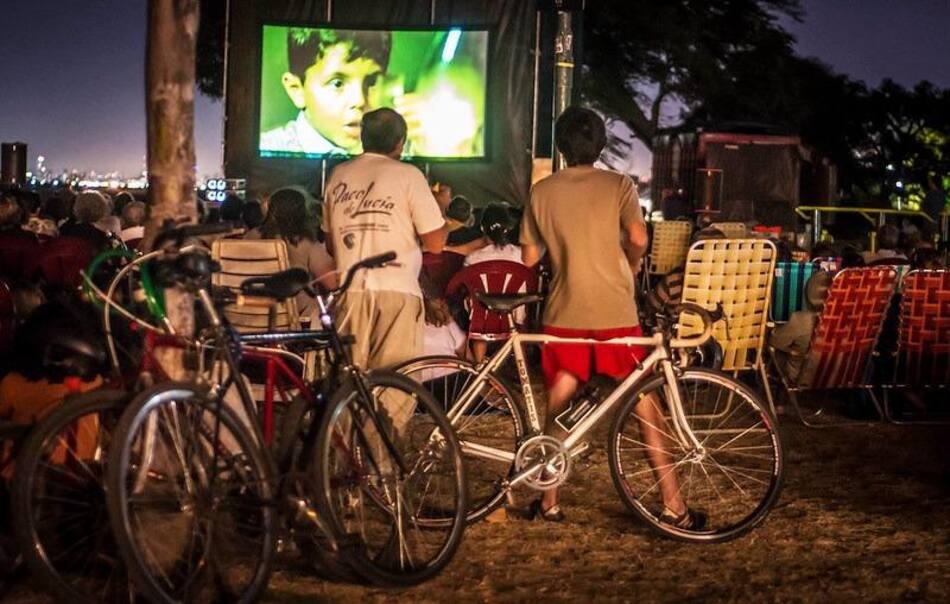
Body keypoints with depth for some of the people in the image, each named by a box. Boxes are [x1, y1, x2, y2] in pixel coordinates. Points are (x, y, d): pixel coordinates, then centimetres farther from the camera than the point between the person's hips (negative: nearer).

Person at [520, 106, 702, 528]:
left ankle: (549, 502, 16)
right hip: (615, 312, -2)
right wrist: (631, 266, 9)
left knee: (558, 407, 12)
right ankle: (673, 505, 6)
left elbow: (529, 258, 6)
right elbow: (638, 239, -12)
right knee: (645, 404, 5)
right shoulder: (618, 185, -1)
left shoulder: (542, 192, 5)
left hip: (564, 314, 2)